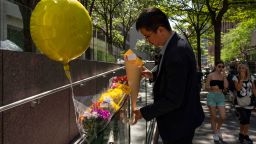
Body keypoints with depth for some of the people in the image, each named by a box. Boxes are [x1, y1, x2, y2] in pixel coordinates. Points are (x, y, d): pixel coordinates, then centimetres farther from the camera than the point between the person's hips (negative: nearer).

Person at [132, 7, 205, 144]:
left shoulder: (177, 53, -30)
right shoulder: (175, 44, 1)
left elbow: (173, 100, -28)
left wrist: (143, 112, -19)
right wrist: (154, 75, 6)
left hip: (178, 123, -9)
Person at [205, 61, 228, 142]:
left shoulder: (223, 76, 8)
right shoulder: (210, 75, -2)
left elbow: (226, 86, -6)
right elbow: (206, 87, -1)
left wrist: (224, 75, -7)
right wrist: (212, 87, -21)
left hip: (221, 97, 3)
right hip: (212, 96, -3)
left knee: (223, 117, -3)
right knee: (213, 116, 4)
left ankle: (218, 129, 26)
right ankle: (215, 133, 20)